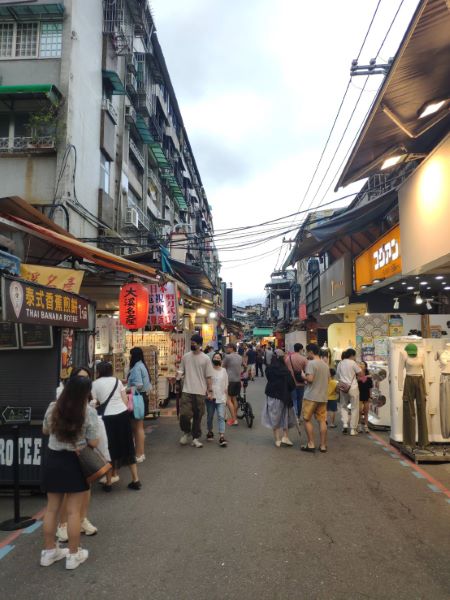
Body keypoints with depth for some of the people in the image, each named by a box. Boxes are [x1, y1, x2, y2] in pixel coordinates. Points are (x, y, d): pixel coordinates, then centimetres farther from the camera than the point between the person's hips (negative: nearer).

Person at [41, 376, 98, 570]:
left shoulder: (52, 408, -4)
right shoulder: (89, 412, -17)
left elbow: (45, 431, 13)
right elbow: (93, 443, -12)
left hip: (53, 460, 4)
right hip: (76, 463, -4)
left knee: (52, 508, 17)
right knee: (73, 511, 7)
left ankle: (49, 551, 30)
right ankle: (74, 555, 19)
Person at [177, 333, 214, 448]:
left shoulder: (205, 359, -1)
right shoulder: (185, 357, 5)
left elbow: (209, 377, 1)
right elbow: (181, 371, 9)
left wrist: (210, 391, -1)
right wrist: (177, 377, -13)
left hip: (200, 392, -1)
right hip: (187, 391, 1)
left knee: (198, 417, 8)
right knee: (184, 414, -9)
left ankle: (195, 438, 23)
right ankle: (186, 431, 20)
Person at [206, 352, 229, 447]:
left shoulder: (223, 371, 9)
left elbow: (226, 386, 12)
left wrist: (225, 397, 8)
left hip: (220, 398, 1)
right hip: (210, 397, -1)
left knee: (221, 417, -8)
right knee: (210, 416, 11)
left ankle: (222, 437, -11)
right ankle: (210, 432, 32)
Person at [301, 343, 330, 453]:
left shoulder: (311, 363, -13)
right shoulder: (325, 364, 12)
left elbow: (310, 379, -21)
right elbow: (326, 380, 17)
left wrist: (302, 376, -4)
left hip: (311, 396, -7)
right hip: (323, 396, 7)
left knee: (307, 420, 5)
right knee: (322, 420, 9)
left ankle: (311, 445, 5)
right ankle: (323, 445, 12)